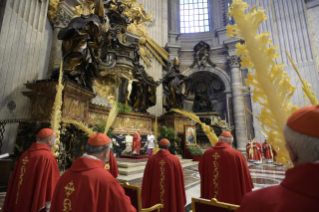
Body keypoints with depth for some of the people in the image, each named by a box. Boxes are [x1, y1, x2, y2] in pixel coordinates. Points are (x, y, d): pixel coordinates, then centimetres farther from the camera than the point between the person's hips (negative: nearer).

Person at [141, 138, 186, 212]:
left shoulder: (151, 159, -10)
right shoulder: (175, 160, -12)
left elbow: (146, 180, -5)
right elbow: (180, 181, -6)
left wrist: (145, 201, 7)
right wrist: (181, 201, 7)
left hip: (154, 198, 1)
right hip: (171, 198, -1)